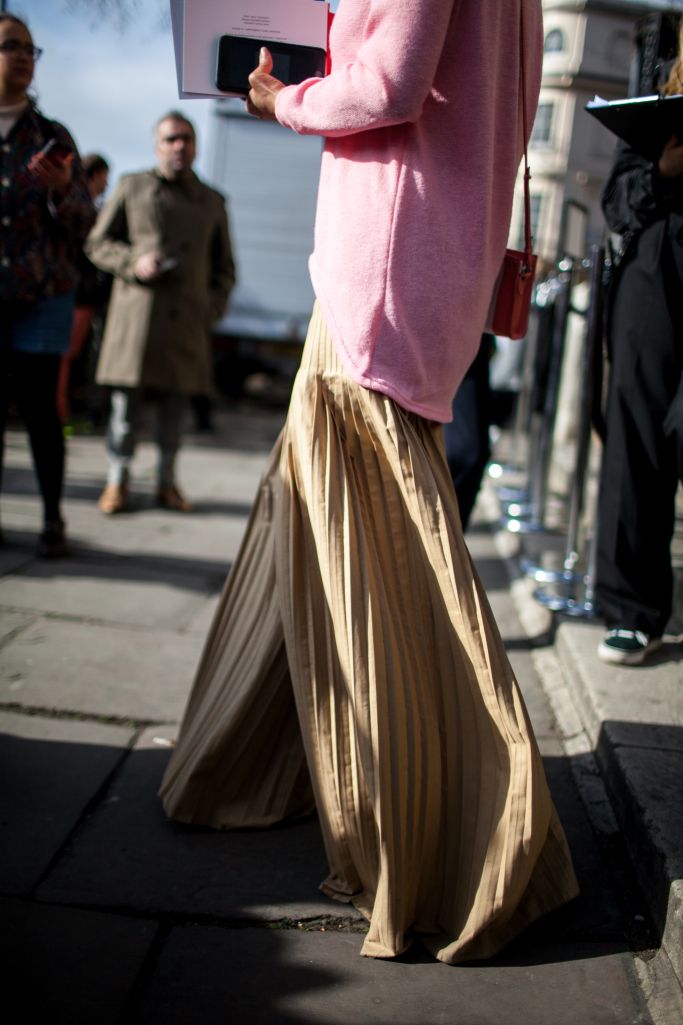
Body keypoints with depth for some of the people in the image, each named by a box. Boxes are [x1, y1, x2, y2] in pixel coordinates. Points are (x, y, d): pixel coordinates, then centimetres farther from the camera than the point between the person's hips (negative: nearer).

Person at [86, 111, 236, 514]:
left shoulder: (212, 202, 15)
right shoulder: (132, 188, 9)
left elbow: (225, 268, 18)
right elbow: (97, 243, 9)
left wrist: (212, 309, 3)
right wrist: (134, 261, -9)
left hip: (186, 320, 2)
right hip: (136, 313, -2)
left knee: (176, 402, 5)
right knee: (127, 401, -1)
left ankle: (167, 481, 16)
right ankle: (118, 481, 10)